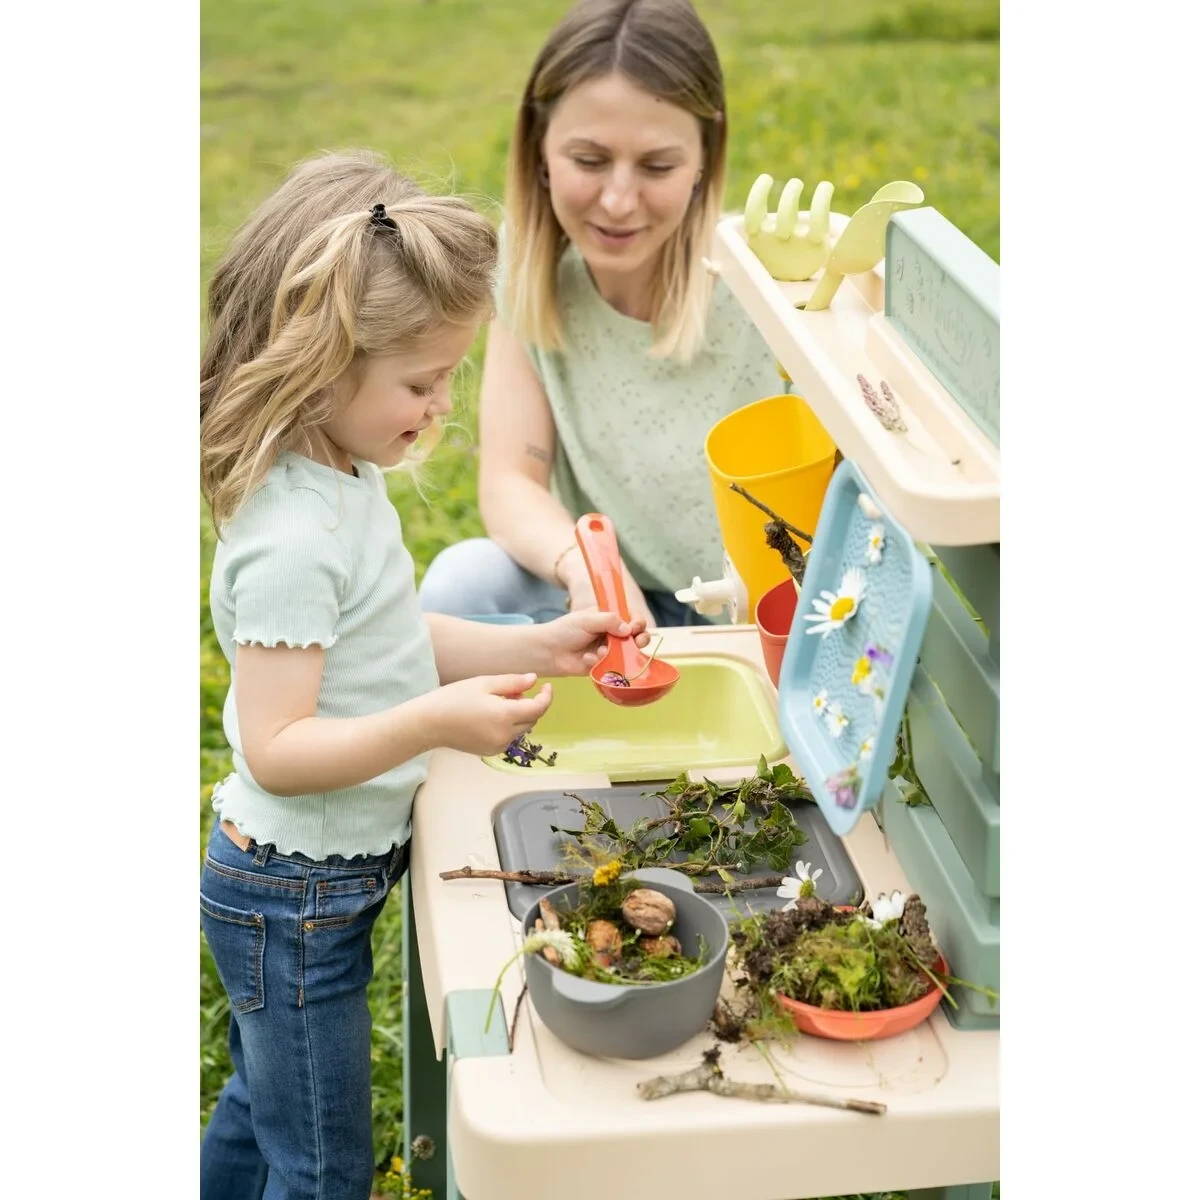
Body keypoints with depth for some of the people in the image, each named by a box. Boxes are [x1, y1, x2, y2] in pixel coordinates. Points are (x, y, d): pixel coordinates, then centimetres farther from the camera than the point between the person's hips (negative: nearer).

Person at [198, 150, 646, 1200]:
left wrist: (537, 647, 4)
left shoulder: (343, 480, 2)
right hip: (296, 898, -9)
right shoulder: (293, 538, -28)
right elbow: (275, 748, -28)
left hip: (293, 883, 9)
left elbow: (379, 642, 11)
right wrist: (434, 724, -39)